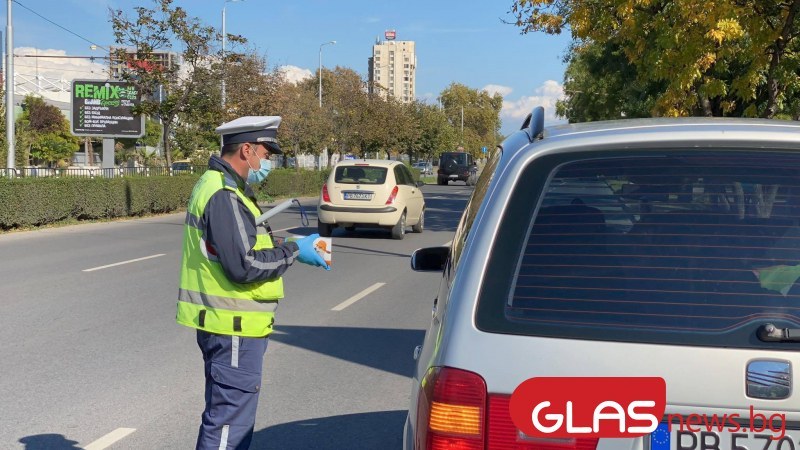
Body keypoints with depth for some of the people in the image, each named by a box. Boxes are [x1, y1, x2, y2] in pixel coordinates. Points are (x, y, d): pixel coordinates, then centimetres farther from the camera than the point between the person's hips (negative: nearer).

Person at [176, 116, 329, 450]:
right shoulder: (223, 196, -20)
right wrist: (293, 252, -13)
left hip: (226, 322, 11)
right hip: (233, 326, -11)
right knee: (230, 419, -4)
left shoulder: (218, 186, 14)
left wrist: (288, 246, 5)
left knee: (227, 412, 21)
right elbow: (245, 266, -24)